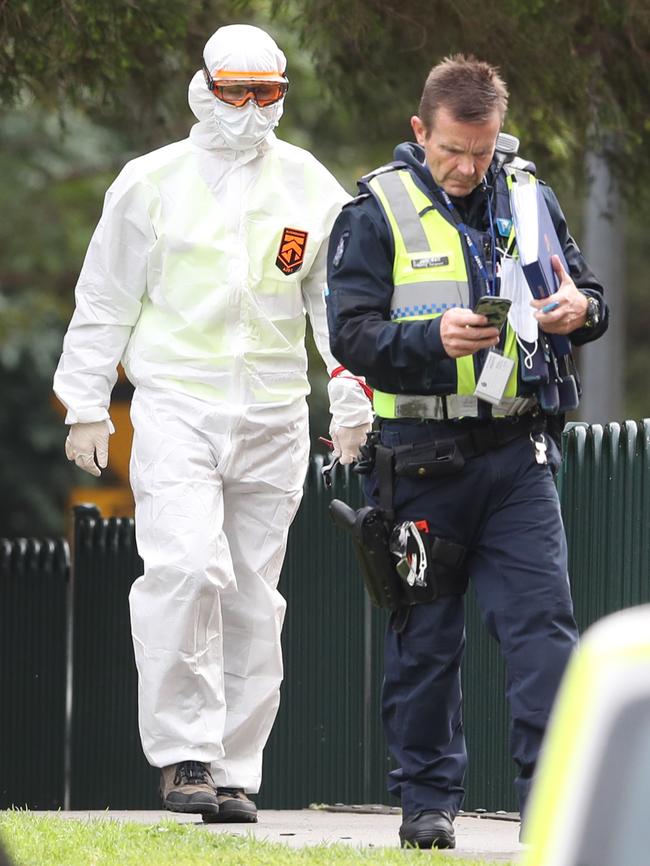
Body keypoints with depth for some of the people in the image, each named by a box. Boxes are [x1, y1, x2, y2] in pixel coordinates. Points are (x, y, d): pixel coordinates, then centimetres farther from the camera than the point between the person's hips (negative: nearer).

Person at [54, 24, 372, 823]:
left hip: (273, 417, 3)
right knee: (186, 566, -21)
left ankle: (235, 771, 9)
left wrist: (352, 409, 8)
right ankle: (185, 754, -16)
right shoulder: (151, 183, 4)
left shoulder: (312, 189, 9)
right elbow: (104, 301, 8)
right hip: (176, 404, -3)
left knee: (253, 598, 3)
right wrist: (85, 407, 4)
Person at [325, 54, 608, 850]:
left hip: (516, 452, 2)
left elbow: (586, 293, 16)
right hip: (420, 457, -2)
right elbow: (350, 334, -9)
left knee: (543, 619, -7)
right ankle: (427, 801, 15)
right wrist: (434, 339, -25)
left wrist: (580, 310, -8)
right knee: (423, 636, 5)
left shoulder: (528, 197, 9)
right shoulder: (376, 211, -2)